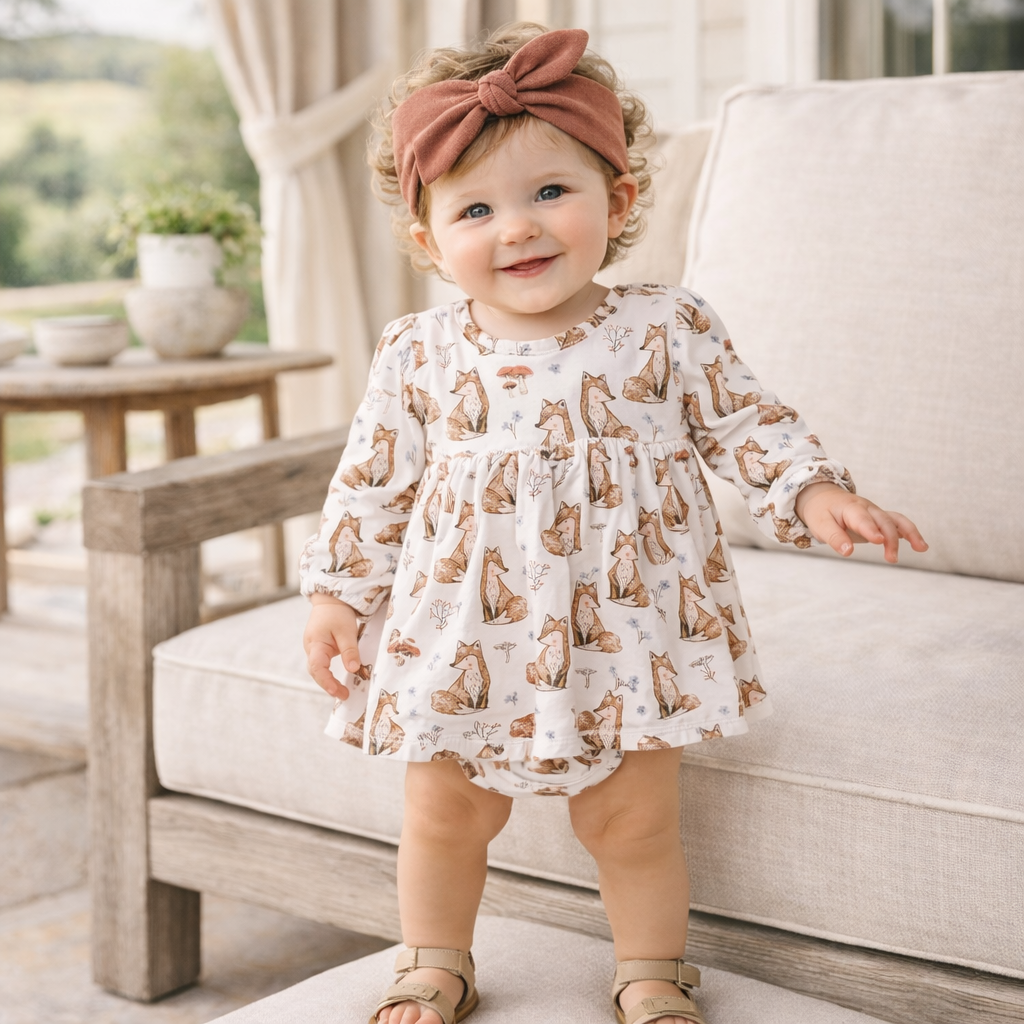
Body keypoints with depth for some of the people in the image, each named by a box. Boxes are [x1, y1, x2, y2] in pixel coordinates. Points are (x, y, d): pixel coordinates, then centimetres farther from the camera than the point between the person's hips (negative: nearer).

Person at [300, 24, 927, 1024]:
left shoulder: (667, 329, -7)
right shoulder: (420, 354, -5)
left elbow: (745, 424, 0)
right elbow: (372, 482, 3)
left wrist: (813, 493, -16)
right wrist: (337, 594, 2)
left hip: (623, 630, -1)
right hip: (465, 635, 1)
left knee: (633, 822, 9)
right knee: (443, 816, 13)